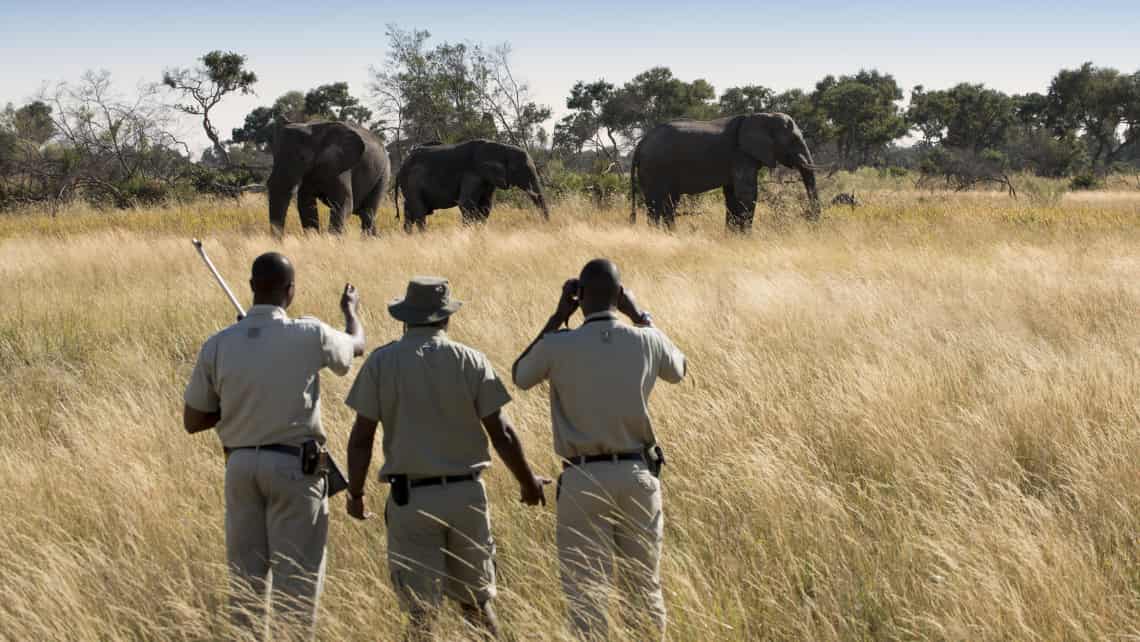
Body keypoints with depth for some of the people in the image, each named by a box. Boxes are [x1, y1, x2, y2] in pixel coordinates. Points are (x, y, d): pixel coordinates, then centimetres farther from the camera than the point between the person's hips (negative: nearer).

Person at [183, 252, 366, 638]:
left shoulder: (218, 345, -1)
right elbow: (356, 345, 15)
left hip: (240, 465, 4)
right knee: (296, 576, 1)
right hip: (294, 466, -4)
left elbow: (192, 421, 5)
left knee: (245, 573, 11)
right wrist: (351, 310, 36)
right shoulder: (309, 335, -9)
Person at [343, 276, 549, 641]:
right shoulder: (471, 361, -2)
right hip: (466, 494, 1)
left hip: (410, 498, -1)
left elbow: (361, 437, -4)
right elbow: (501, 433, -1)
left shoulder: (381, 362, -3)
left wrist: (355, 493, 8)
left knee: (421, 610, 3)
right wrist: (528, 482, 12)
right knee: (476, 602, 14)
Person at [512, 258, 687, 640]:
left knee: (586, 594, -1)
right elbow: (678, 371, 21)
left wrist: (558, 317, 9)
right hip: (638, 477, 3)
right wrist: (639, 314, 20)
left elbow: (520, 376, 13)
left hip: (583, 480, -3)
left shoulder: (557, 347, -10)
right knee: (644, 589, 14)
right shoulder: (647, 341, -3)